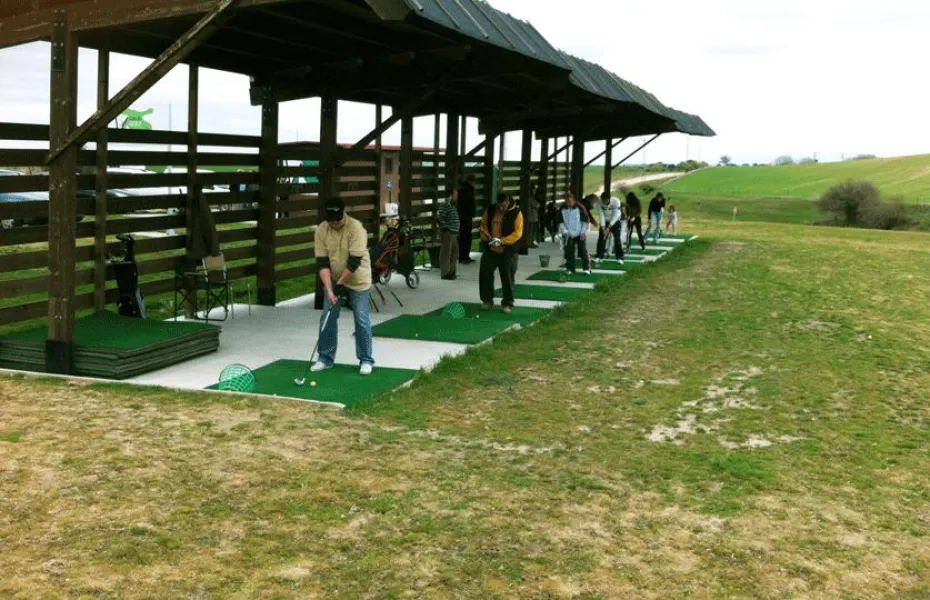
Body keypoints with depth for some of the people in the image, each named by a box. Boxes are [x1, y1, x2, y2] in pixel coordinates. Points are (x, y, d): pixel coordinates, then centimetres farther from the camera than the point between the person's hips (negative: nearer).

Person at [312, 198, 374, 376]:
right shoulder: (321, 230, -11)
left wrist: (341, 283, -21)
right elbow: (322, 262, -12)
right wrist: (329, 288, -21)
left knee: (362, 320, -3)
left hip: (358, 281, -4)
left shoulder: (356, 228, -24)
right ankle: (326, 358, 13)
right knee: (327, 319, 1)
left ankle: (366, 360, 8)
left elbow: (354, 261, -24)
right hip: (333, 280, 4)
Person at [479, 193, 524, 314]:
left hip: (507, 252, -3)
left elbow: (517, 233, -11)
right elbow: (483, 227, 7)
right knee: (485, 274, 4)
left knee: (507, 277, 3)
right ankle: (487, 300, 18)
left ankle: (507, 303, 14)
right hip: (490, 250, 3)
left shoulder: (516, 213, -7)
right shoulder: (490, 211, 3)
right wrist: (488, 238, -13)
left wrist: (502, 241, -21)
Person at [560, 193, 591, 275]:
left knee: (583, 251, -5)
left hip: (580, 234, -3)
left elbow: (586, 220, -7)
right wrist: (565, 232, -5)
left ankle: (587, 268, 0)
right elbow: (561, 222, 6)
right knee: (569, 252, 2)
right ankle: (570, 268, 10)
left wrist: (584, 232, -11)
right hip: (569, 234, 3)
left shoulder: (580, 208, -12)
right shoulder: (563, 209, -2)